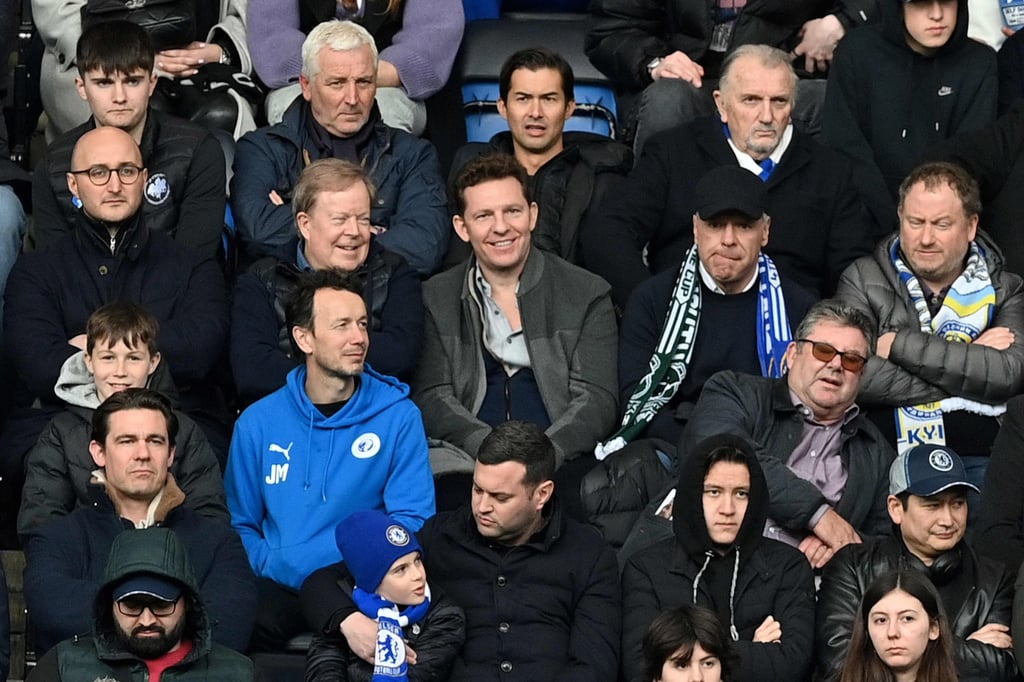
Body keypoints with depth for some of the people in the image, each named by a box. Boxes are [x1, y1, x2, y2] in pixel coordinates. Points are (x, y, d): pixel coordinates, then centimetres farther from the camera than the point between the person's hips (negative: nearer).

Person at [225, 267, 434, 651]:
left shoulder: (399, 418, 4)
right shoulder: (258, 422, 10)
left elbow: (411, 522, -1)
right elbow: (241, 525, 16)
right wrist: (271, 568, -7)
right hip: (280, 591, 2)